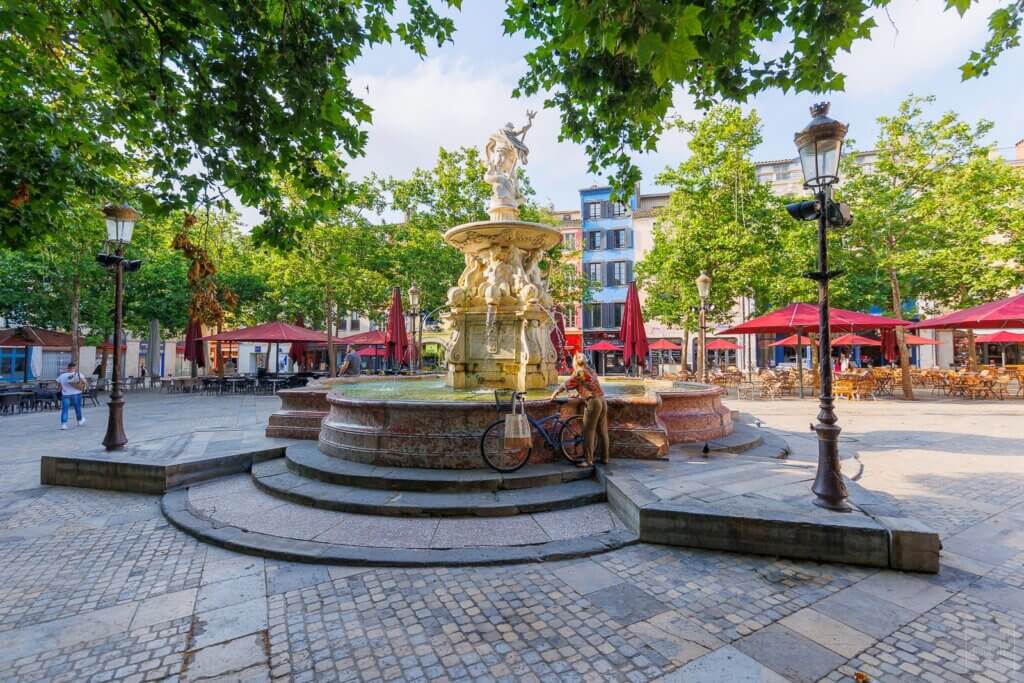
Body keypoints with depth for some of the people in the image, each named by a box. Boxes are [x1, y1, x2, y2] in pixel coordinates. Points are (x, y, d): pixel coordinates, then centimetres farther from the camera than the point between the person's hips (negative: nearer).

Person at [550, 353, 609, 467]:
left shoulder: (579, 372, -4)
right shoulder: (590, 371, 20)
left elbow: (566, 384, -1)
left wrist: (555, 393, 10)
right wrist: (578, 394, 43)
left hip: (592, 402, -8)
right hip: (602, 401, 8)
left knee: (589, 432, -3)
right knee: (603, 431, 13)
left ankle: (589, 461, -2)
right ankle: (605, 458, 20)